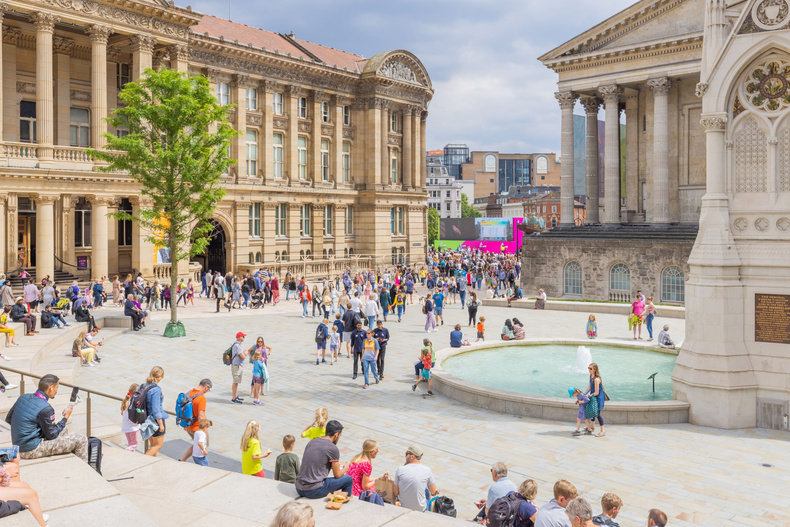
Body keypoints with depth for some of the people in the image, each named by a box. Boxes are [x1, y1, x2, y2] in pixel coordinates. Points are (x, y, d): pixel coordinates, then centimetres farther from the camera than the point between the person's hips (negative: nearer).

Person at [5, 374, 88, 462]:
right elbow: (51, 435, -13)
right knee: (81, 440, -9)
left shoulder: (23, 397, 1)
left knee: (63, 430, 29)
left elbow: (8, 419, 13)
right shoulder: (45, 409, -23)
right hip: (31, 451, -9)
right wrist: (65, 418, -1)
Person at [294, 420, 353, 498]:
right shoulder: (333, 449, -9)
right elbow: (337, 475, -1)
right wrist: (345, 469, 21)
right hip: (314, 491, -8)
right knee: (348, 479, 5)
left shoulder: (312, 442, 12)